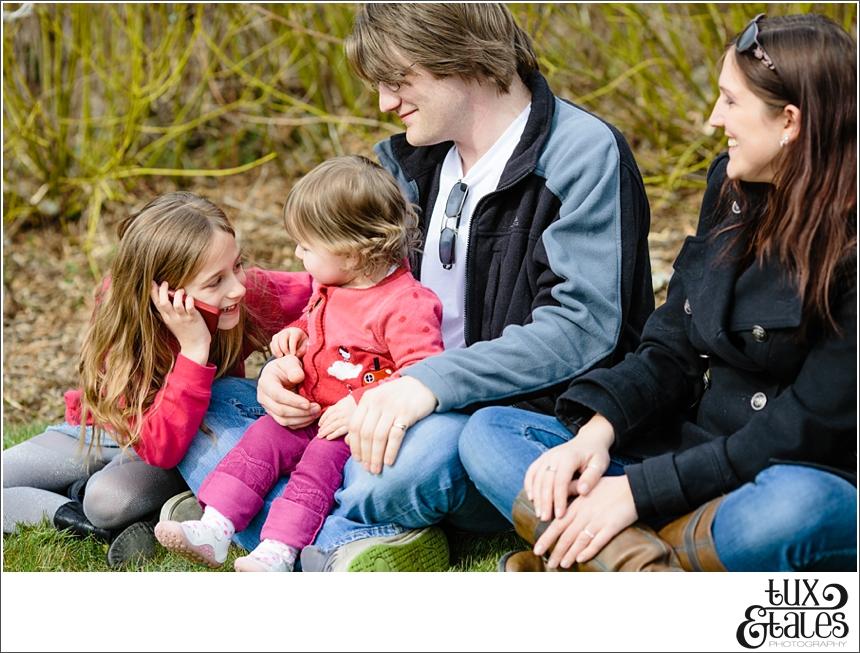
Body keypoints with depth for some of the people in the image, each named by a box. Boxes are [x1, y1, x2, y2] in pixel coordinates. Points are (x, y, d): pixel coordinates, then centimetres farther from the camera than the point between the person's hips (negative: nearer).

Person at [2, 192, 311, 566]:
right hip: (104, 432, 0)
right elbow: (159, 450, -40)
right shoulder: (120, 330, -33)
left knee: (111, 498, -34)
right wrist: (194, 351, -49)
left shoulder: (250, 295, -27)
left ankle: (87, 491, -5)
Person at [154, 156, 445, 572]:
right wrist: (297, 333, 9)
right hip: (312, 412, 8)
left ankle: (278, 551, -37)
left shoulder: (406, 305, -20)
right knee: (263, 436, -8)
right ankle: (214, 527, -14)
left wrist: (362, 405, -33)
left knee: (320, 459, -28)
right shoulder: (330, 287, 9)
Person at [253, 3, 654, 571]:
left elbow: (582, 326, -21)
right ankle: (352, 537, -15)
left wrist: (433, 381, -32)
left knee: (419, 451, -39)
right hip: (418, 408, 8)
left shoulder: (583, 152, -11)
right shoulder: (413, 160, 13)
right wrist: (290, 361, -3)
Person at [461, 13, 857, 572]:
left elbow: (808, 430, -19)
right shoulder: (731, 190, 5)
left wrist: (640, 488, -21)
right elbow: (671, 351, 7)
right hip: (695, 456, 7)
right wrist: (597, 429, -12)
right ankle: (639, 565, -31)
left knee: (793, 506, -43)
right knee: (489, 432, -7)